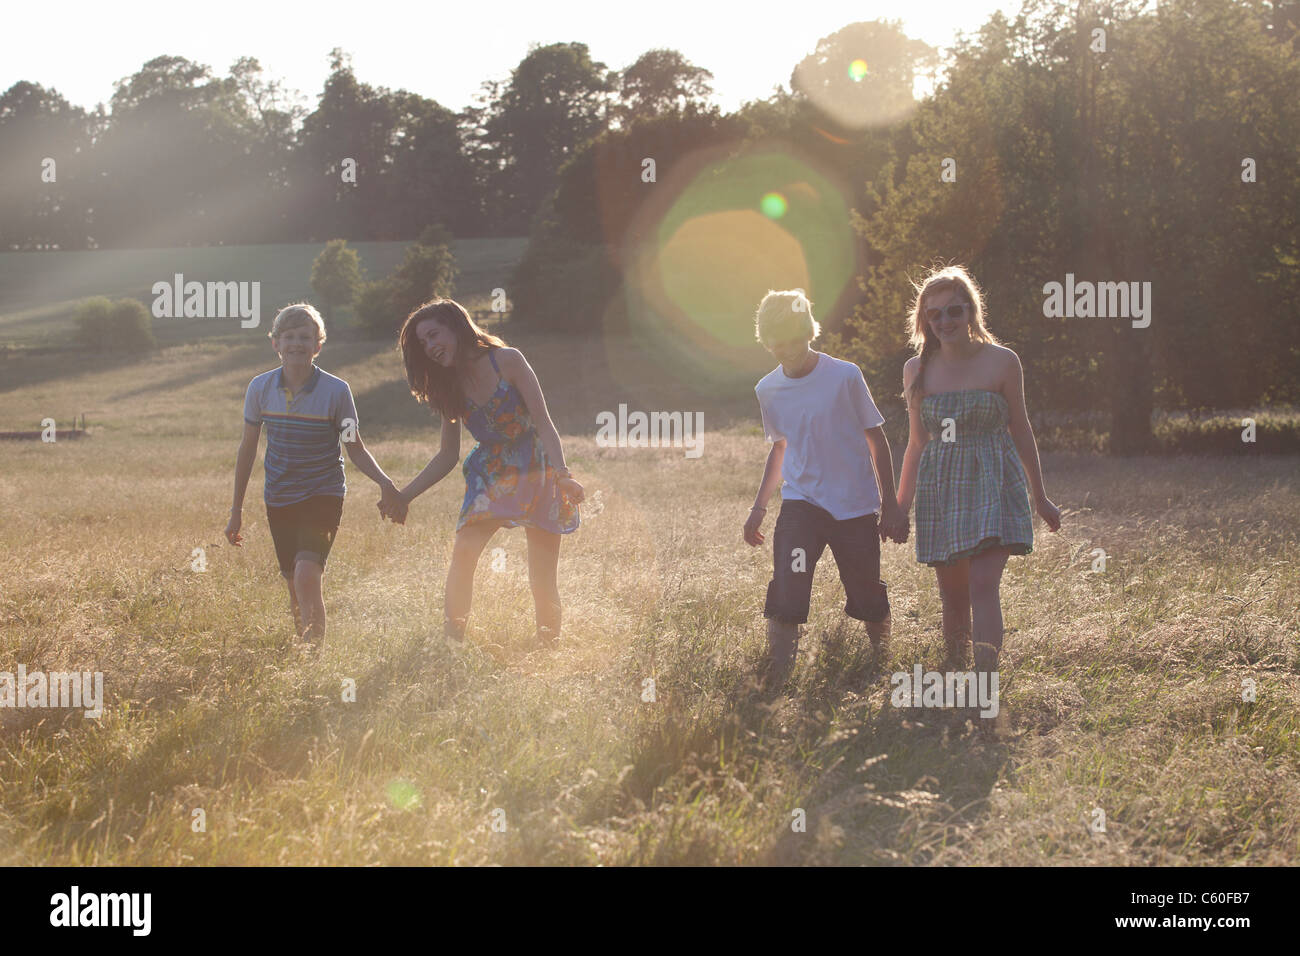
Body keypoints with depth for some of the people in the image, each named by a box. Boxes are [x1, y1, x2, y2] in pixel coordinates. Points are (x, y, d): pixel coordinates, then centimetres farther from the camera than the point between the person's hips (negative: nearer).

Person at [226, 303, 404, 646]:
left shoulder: (335, 391, -11)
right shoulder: (261, 389, -3)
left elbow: (355, 449, -2)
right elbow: (248, 448, 8)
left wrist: (384, 482, -20)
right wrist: (237, 509, 11)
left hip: (323, 495, -3)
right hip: (279, 500, 3)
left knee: (307, 576, -24)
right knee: (297, 592, 8)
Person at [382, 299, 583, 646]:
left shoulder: (506, 361, -11)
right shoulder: (451, 386, 4)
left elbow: (543, 422, -14)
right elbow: (447, 456, 9)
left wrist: (562, 474, -28)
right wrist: (403, 497, 3)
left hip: (536, 471, -3)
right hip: (490, 476, 3)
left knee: (543, 579, -4)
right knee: (464, 551, -21)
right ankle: (451, 641, -18)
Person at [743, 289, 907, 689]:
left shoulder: (845, 376, -10)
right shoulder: (768, 390, 2)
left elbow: (876, 440, -1)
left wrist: (890, 506, -2)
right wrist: (758, 507, 14)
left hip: (856, 505, -2)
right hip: (801, 502, 2)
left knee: (868, 599, 5)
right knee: (786, 591, -17)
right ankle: (775, 681, -15)